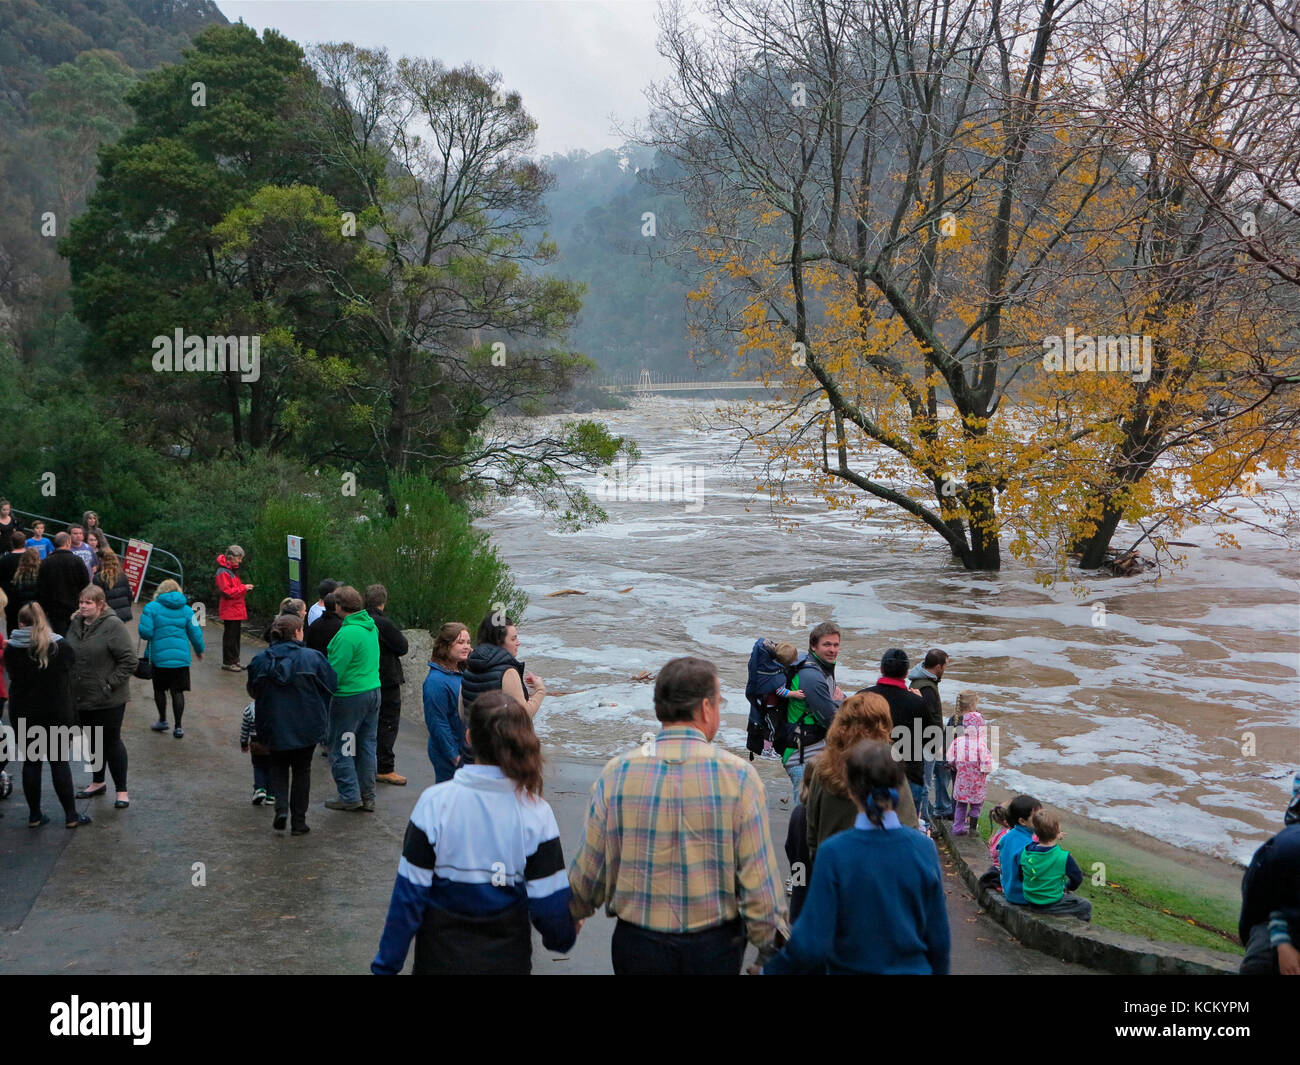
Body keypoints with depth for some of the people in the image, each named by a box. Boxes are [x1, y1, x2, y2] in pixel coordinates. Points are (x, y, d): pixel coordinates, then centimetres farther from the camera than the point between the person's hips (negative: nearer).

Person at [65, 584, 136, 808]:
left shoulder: (113, 626, -16)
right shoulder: (76, 624, 5)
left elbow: (128, 662, -17)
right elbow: (68, 655, 18)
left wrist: (110, 684, -19)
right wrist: (70, 683, 7)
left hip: (109, 700, -7)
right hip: (81, 696, 7)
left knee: (112, 742, 2)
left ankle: (122, 790, 13)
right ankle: (98, 783, 36)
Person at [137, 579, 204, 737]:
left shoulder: (151, 607, -5)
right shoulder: (186, 610, 3)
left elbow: (146, 633, -11)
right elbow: (195, 634, 4)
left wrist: (142, 619, 10)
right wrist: (199, 651, 21)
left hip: (159, 657, -2)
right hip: (181, 657, 2)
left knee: (159, 689, 18)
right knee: (178, 691, 5)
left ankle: (162, 720, 26)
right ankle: (178, 727, 5)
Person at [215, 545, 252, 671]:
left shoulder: (232, 570, 17)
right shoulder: (223, 572, -15)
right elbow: (227, 591, -21)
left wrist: (245, 588, 8)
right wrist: (243, 588, -19)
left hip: (237, 610, 10)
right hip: (229, 610, -10)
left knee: (236, 635, 13)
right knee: (230, 636, -5)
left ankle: (235, 660, 20)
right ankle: (227, 662, 0)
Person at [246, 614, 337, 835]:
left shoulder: (260, 660, -6)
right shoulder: (312, 657, -13)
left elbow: (253, 692, 4)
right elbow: (332, 684, -4)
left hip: (274, 727, 1)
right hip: (306, 727, -1)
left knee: (278, 766, 21)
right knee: (301, 770, 13)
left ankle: (281, 807, -1)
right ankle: (298, 821, 15)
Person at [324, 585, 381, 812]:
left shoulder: (347, 634, -21)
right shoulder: (370, 625, 6)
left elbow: (335, 671, -19)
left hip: (350, 696, -8)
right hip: (373, 690, 8)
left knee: (341, 749, 5)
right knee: (367, 746, 14)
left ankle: (350, 796, 8)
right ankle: (367, 797, 20)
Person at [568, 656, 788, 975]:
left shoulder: (616, 773, -7)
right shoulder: (738, 775, -11)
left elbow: (590, 869, 0)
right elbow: (759, 876, -10)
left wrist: (571, 913, 21)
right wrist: (770, 947, 3)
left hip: (637, 947, 1)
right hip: (715, 948, -1)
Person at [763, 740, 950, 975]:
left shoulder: (833, 852, -19)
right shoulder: (924, 847, -11)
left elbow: (811, 946, -19)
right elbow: (939, 938, -4)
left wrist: (771, 970, -4)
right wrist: (939, 970, 13)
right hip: (913, 968, 2)